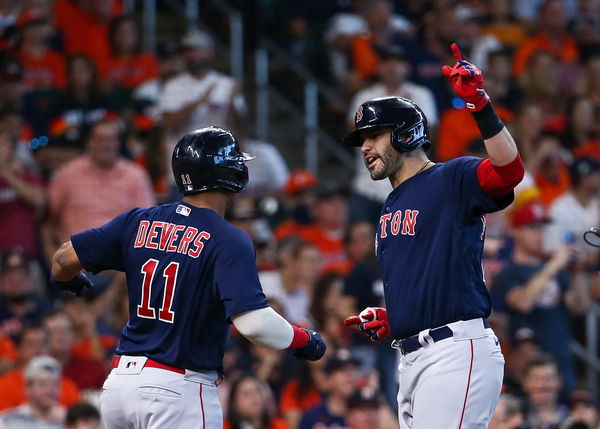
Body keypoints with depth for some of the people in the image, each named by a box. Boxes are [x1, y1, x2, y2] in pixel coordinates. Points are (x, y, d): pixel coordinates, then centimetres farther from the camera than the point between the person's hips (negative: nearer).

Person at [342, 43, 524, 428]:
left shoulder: (452, 180, -4)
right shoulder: (391, 207, 23)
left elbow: (510, 170, -24)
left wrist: (481, 106, -35)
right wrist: (387, 317, 12)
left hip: (457, 352, -9)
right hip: (412, 359, 9)